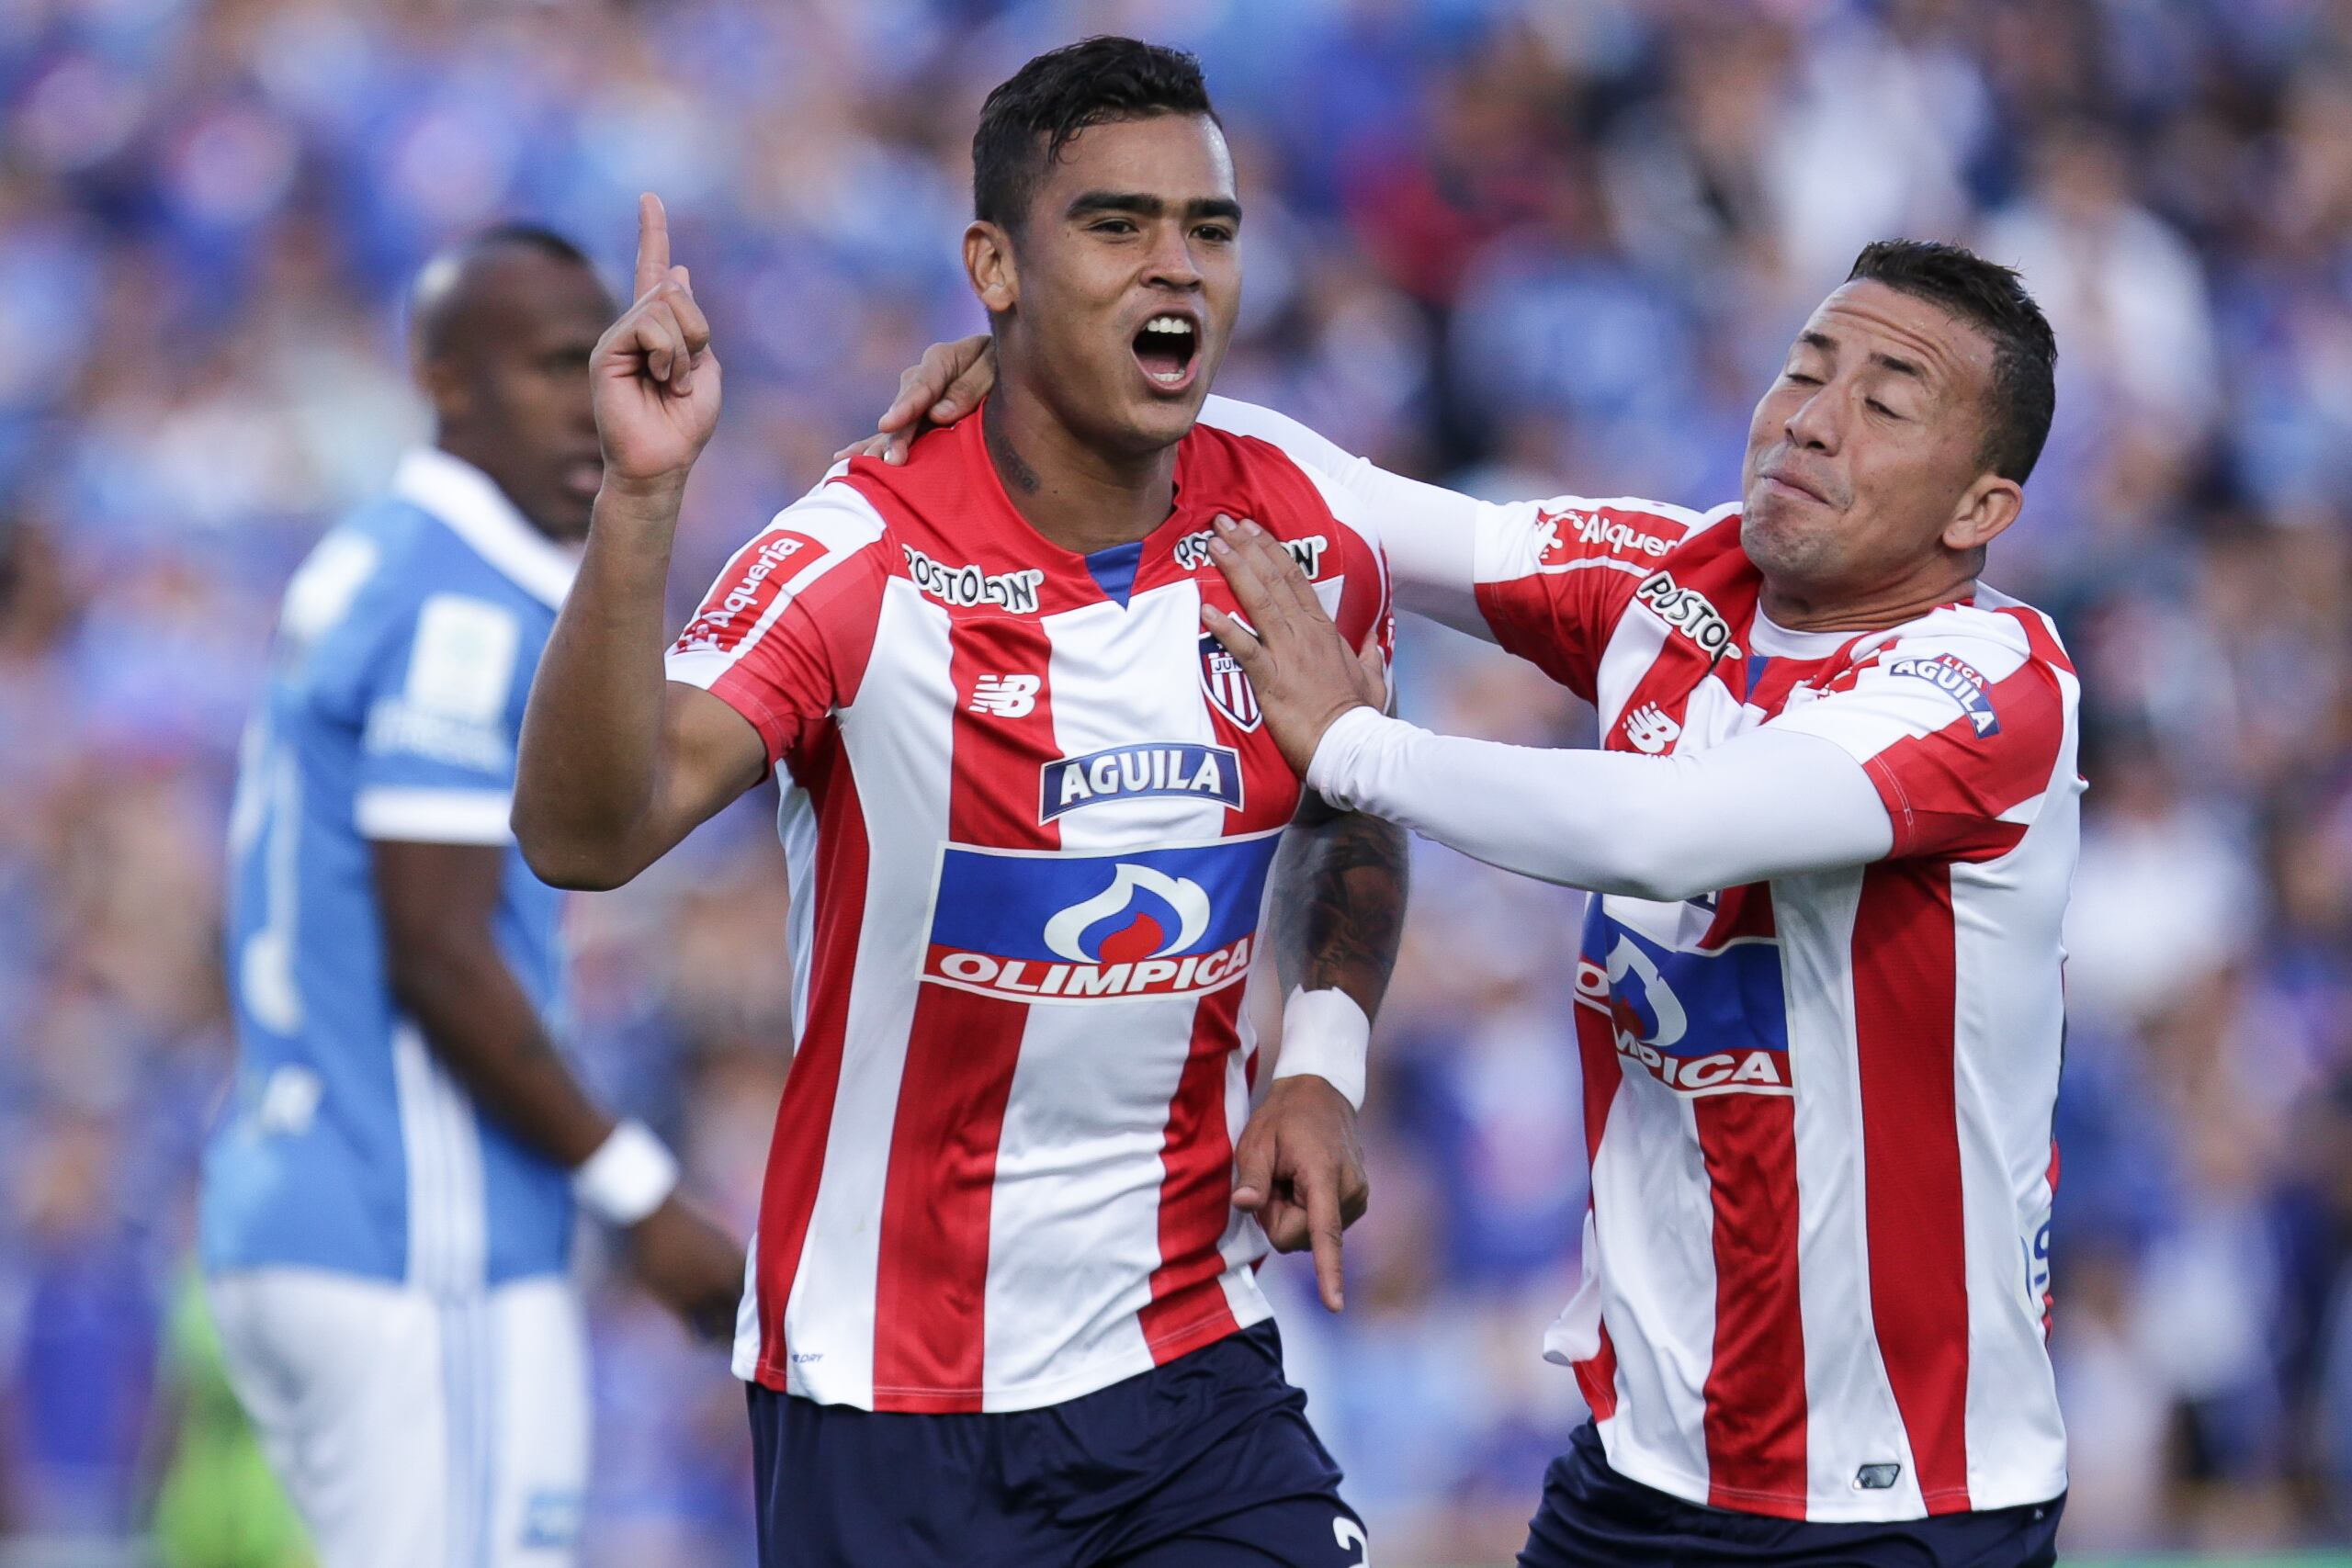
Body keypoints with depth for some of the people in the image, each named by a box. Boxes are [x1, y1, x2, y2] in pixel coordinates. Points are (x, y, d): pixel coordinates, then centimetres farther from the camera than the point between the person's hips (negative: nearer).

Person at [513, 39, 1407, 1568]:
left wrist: (1322, 1063, 4)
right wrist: (641, 495, -39)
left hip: (1192, 1366, 4)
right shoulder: (860, 562, -16)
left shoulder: (1308, 546, 0)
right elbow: (583, 838, -29)